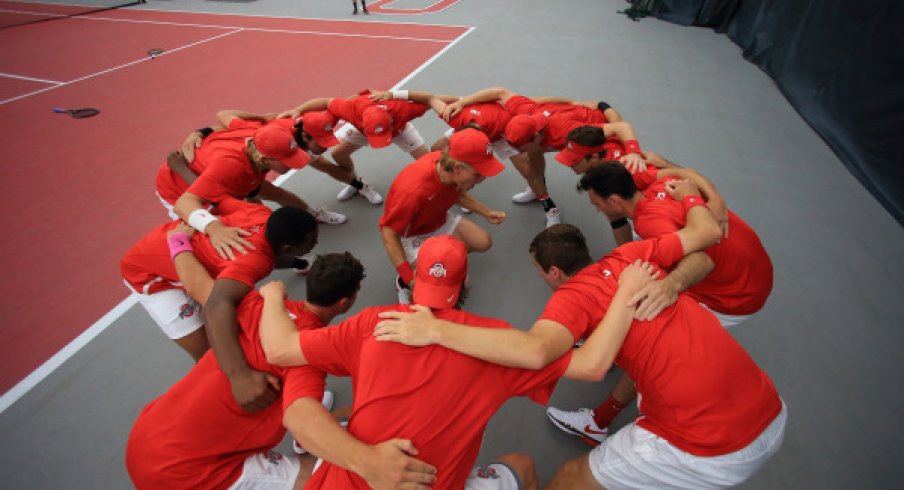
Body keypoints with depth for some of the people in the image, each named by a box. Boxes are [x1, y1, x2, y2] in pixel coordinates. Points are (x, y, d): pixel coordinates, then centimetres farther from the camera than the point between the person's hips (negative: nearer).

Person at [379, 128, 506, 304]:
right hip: (409, 234, -6)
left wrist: (487, 213, 1)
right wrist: (409, 278, -33)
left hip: (439, 220, 7)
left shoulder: (453, 170, -21)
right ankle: (405, 281, 9)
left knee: (483, 242, 0)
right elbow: (389, 234, -30)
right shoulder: (414, 189, -42)